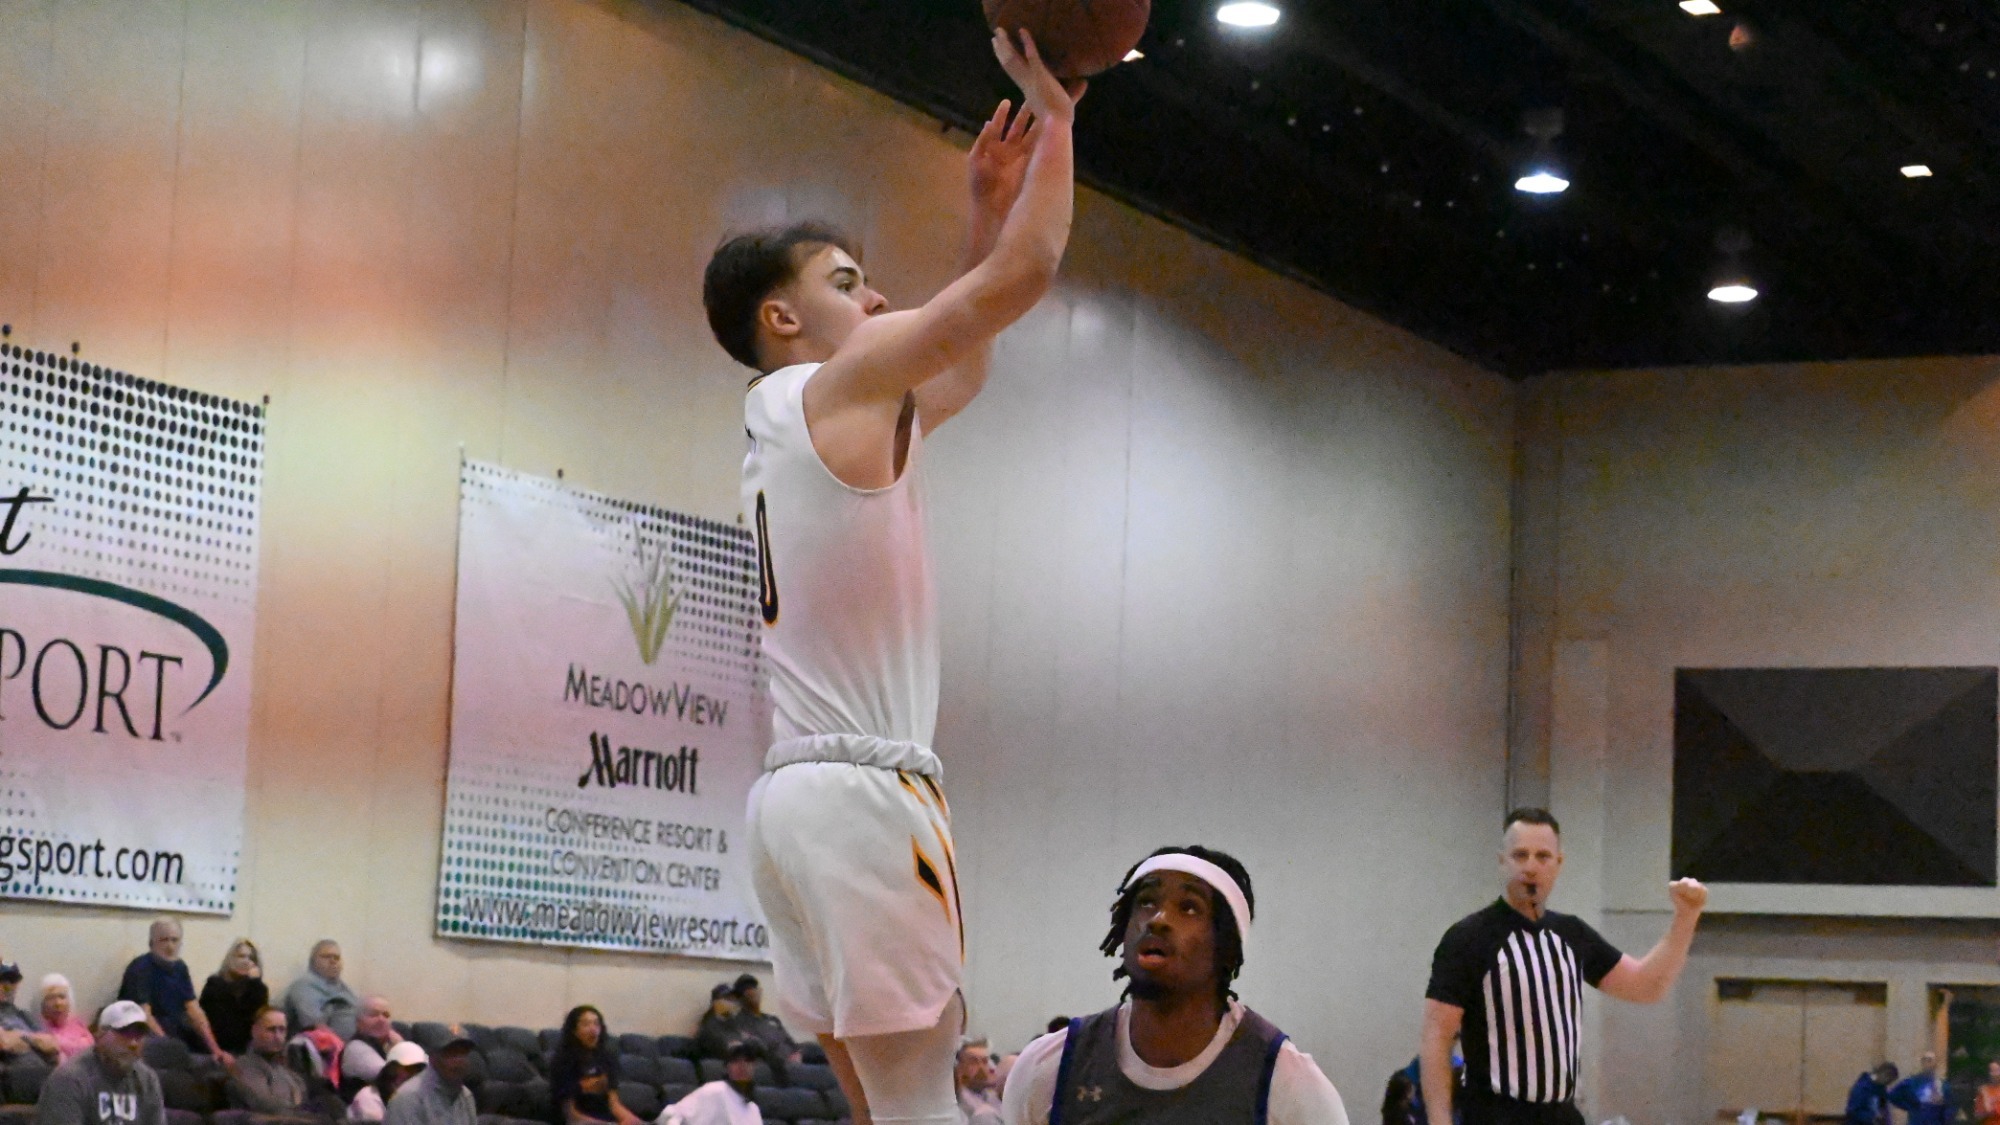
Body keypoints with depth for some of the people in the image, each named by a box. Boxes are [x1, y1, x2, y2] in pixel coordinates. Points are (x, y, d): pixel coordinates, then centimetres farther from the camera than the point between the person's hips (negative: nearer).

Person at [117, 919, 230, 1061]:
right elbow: (144, 1015, -22)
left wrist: (215, 1049, -9)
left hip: (176, 1033, 7)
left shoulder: (180, 967, 7)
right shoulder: (140, 969, -15)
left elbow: (194, 1010, 3)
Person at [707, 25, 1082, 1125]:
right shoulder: (841, 383, -3)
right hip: (865, 788, -10)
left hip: (794, 789, 10)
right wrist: (1054, 110, 4)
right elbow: (1024, 273, -7)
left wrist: (985, 211, 30)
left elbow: (963, 371, 36)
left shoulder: (784, 421, 23)